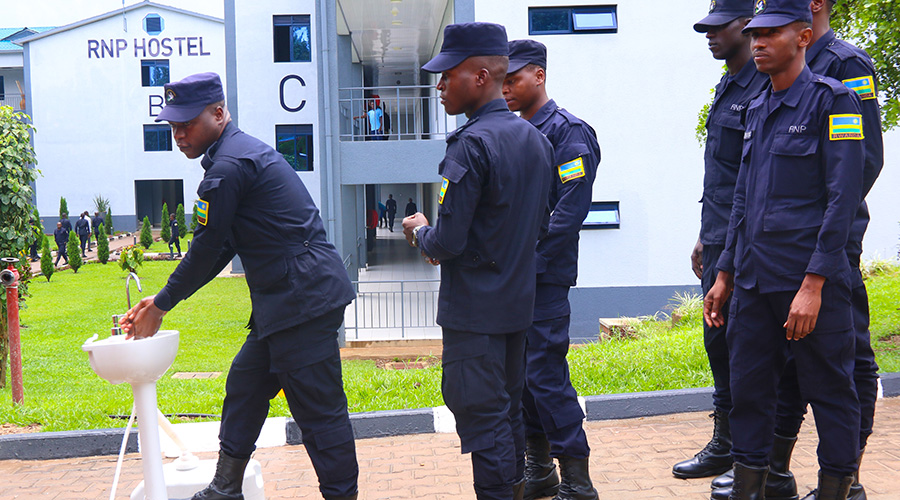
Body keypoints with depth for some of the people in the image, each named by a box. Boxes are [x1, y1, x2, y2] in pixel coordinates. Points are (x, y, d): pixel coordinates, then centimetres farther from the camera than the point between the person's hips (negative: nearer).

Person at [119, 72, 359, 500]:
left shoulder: (228, 167, -14)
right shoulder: (244, 152, 19)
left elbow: (207, 248, -11)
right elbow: (221, 249, 21)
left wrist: (162, 306, 3)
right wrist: (162, 300, 18)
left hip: (302, 299, -11)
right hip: (287, 301, 11)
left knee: (318, 410, -6)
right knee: (244, 384, 19)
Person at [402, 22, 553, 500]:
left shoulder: (471, 143, -20)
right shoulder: (536, 139, 7)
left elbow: (448, 241, -22)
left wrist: (420, 232, 1)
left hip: (474, 308, -9)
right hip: (519, 299, 9)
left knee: (480, 412, 0)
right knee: (508, 407, 19)